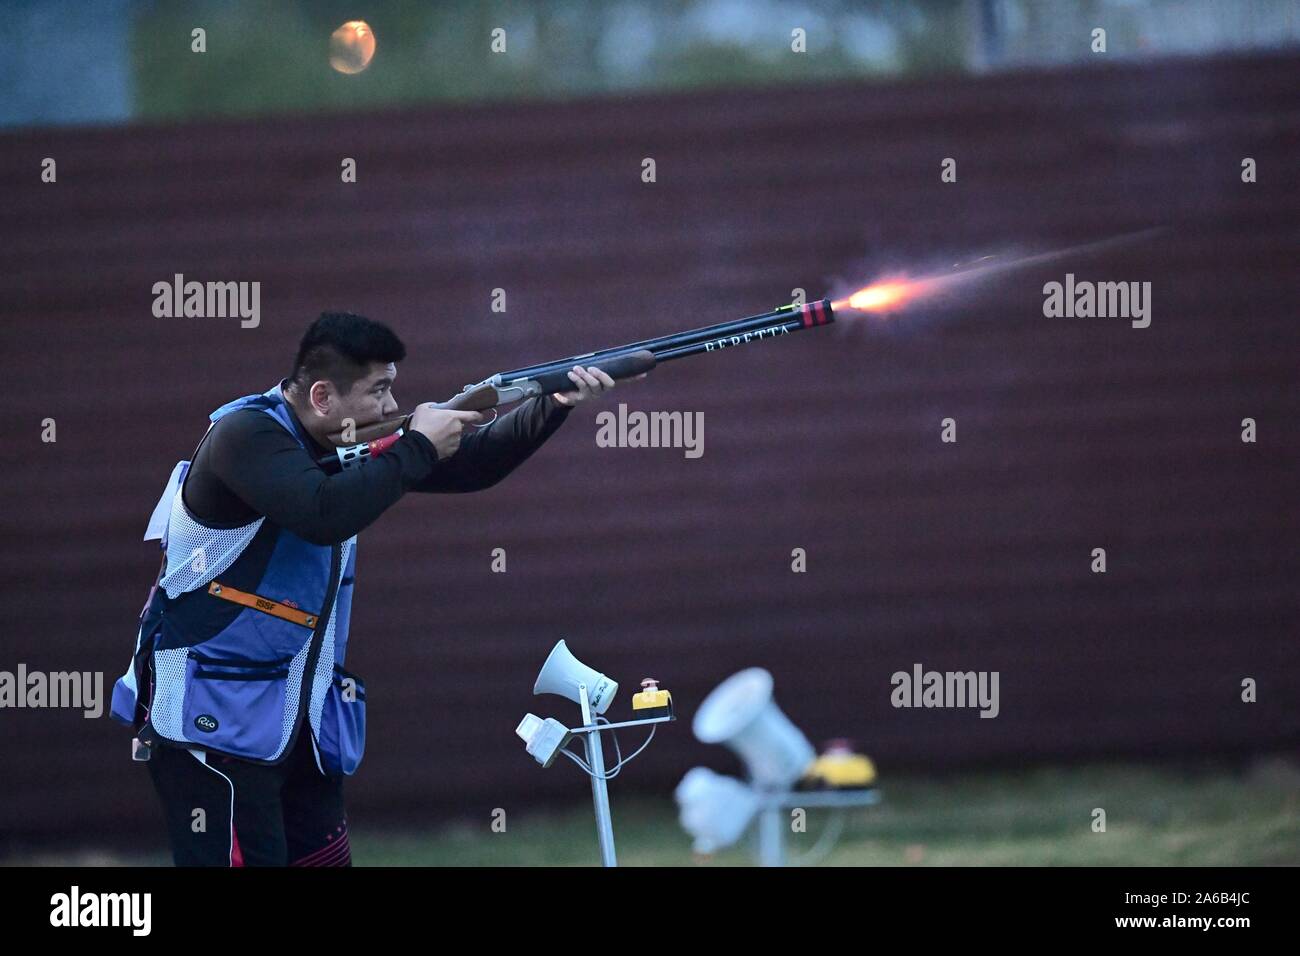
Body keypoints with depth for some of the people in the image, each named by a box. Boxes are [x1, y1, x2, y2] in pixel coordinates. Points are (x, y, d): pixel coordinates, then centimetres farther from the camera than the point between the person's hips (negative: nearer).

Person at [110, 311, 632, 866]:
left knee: (324, 857, 6)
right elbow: (324, 515, -32)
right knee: (249, 857, -14)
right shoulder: (247, 435, -16)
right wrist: (417, 448, -19)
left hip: (299, 721, 9)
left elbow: (467, 466, 14)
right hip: (213, 716, -9)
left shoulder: (341, 446, 9)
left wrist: (558, 404, 1)